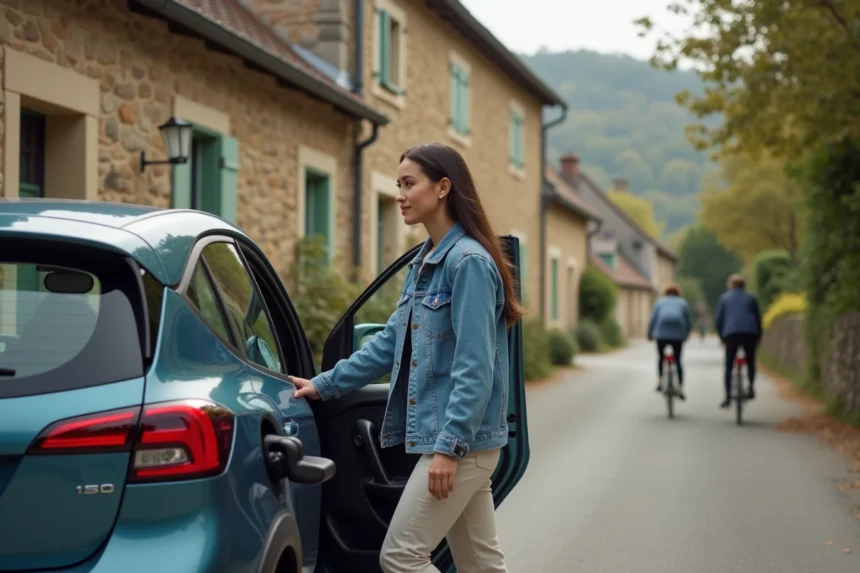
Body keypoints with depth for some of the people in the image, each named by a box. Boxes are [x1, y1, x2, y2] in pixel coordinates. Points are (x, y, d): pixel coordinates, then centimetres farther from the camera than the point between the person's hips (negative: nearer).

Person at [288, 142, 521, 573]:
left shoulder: (469, 261, -15)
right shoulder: (424, 263, 14)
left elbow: (475, 367, -20)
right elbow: (391, 343, 21)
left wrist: (450, 446, -23)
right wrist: (325, 385, 20)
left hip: (463, 442, -9)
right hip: (445, 439, 9)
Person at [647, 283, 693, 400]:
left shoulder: (660, 302, 19)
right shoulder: (683, 303, 20)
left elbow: (653, 319, 10)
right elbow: (689, 324, 15)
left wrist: (650, 334, 22)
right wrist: (685, 336, 29)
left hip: (662, 333, 0)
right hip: (678, 335, 0)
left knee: (661, 356, 22)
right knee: (678, 360, 9)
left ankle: (660, 382, 12)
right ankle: (680, 388, -3)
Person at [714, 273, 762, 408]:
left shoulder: (724, 298, 15)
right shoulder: (751, 298, 16)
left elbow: (719, 319, 10)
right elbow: (758, 318, 14)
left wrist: (721, 337, 18)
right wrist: (759, 336, 21)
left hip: (731, 333, -1)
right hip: (750, 333, 1)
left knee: (728, 366, 4)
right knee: (750, 361, 17)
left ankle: (728, 397, -4)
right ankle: (751, 386, -8)